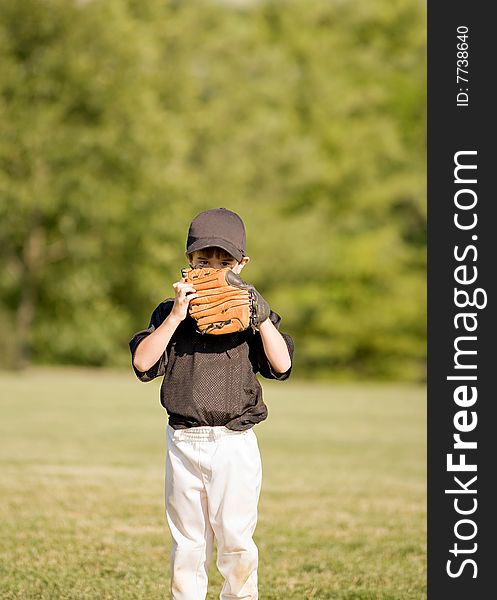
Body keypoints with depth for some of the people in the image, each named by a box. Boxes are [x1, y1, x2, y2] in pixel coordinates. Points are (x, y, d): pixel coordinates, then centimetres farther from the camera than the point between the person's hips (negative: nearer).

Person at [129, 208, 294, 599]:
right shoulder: (170, 313, 5)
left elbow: (282, 364, -10)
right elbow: (143, 362, -9)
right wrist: (176, 316, -16)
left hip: (235, 445, -1)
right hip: (184, 444, 1)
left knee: (235, 541, -1)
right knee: (187, 543, 9)